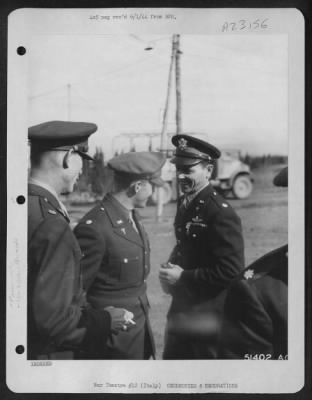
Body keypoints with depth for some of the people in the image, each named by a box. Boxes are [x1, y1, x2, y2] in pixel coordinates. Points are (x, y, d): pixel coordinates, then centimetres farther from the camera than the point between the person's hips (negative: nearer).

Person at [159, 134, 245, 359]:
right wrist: (171, 269, -1)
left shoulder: (221, 213, -21)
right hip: (181, 310, 8)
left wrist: (183, 277, -20)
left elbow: (232, 272, -23)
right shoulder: (185, 204, 6)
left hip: (208, 317, -8)